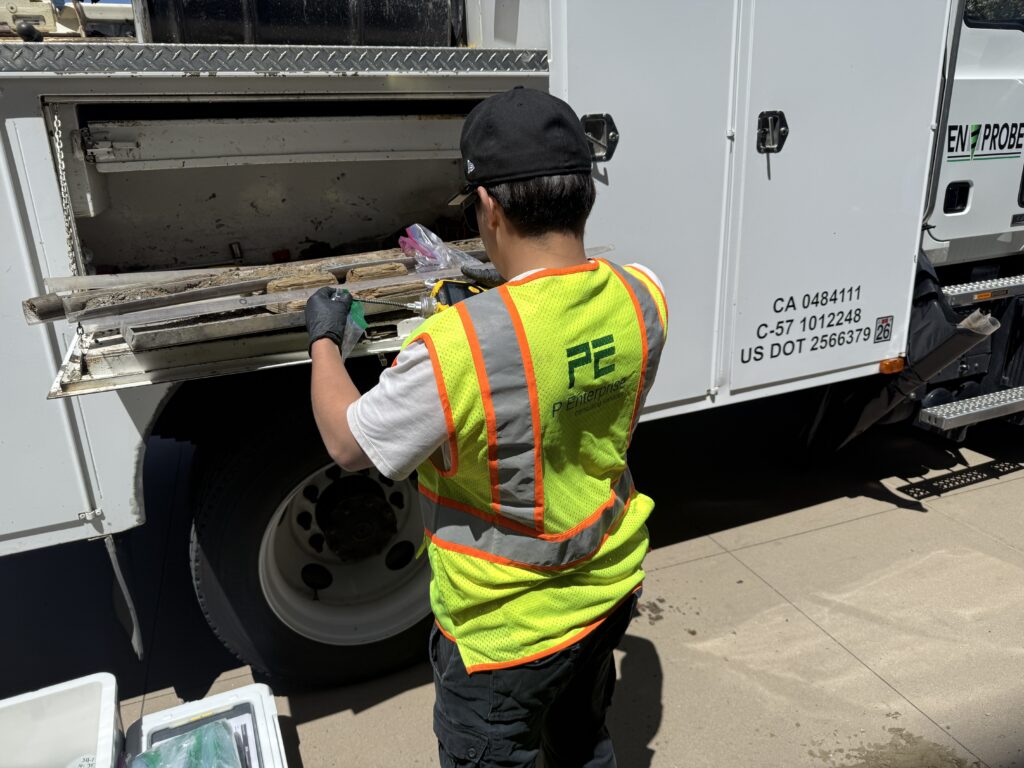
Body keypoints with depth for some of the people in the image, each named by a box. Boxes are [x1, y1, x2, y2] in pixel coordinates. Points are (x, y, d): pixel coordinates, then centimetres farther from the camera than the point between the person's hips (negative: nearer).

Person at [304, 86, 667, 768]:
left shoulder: (458, 347, -35)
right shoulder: (642, 298, -16)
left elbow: (347, 443, -17)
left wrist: (324, 339, -1)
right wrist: (496, 297, 15)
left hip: (507, 626, -5)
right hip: (610, 589, 5)